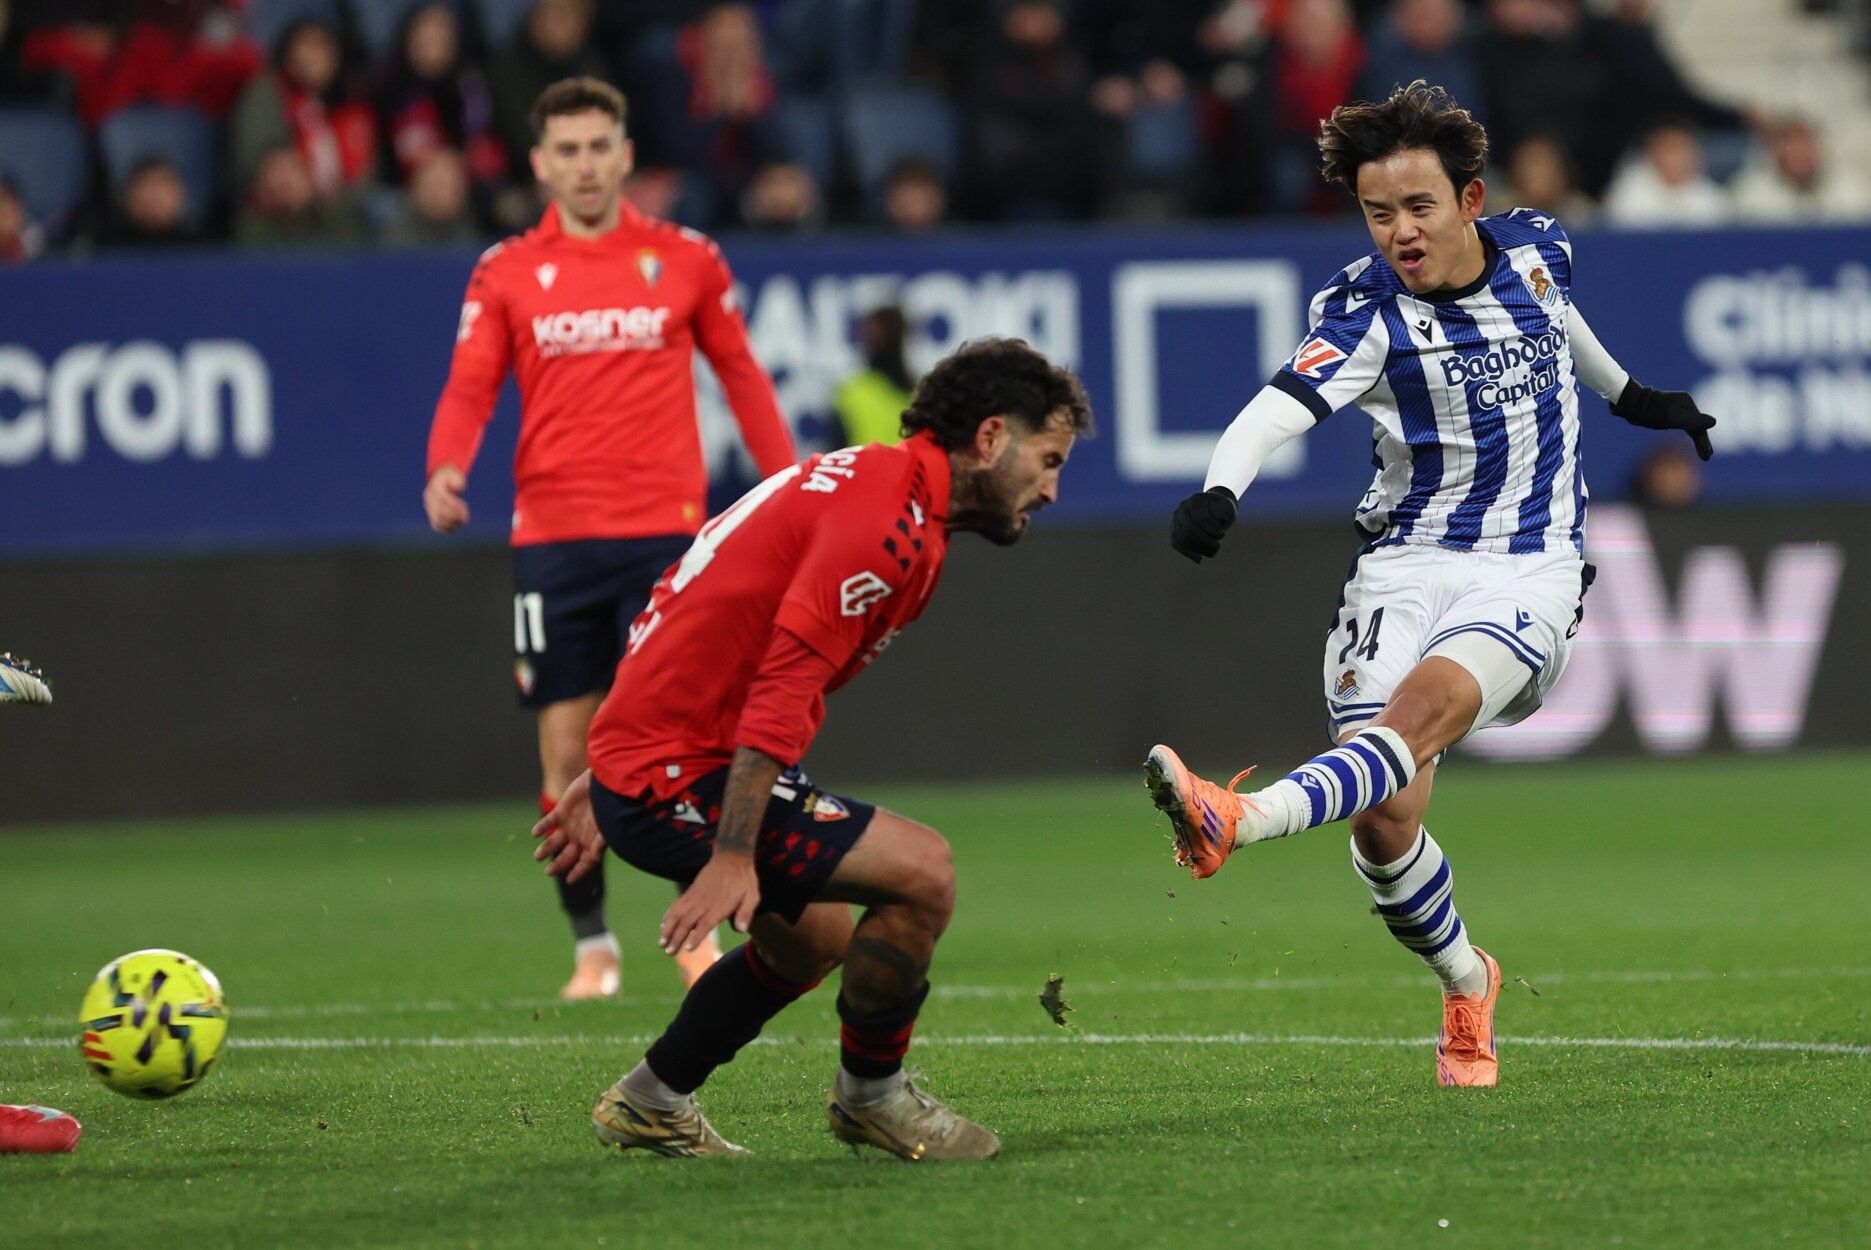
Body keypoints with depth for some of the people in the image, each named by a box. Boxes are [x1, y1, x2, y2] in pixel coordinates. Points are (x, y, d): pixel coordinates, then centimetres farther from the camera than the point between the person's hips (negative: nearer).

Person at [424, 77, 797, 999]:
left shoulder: (685, 260, 6)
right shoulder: (506, 274, 5)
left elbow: (737, 369, 15)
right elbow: (470, 387, 1)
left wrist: (784, 476, 9)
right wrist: (446, 469, -18)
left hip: (665, 532, -1)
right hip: (552, 537, 1)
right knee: (566, 754, 1)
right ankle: (592, 947, 13)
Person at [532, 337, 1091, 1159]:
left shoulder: (861, 480, 16)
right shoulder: (891, 520, -17)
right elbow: (782, 689, -26)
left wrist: (613, 781, 26)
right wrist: (733, 857, -31)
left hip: (638, 753, 11)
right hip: (676, 778, -11)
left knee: (814, 938, 25)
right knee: (920, 869, -15)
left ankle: (650, 1105, 35)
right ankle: (870, 1094, 4)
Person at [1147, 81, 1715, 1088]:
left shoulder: (1537, 249, 1)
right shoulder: (1365, 309, -11)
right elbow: (1282, 403, -30)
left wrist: (1632, 397, 44)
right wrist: (1218, 490, -50)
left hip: (1530, 572, 1)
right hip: (1407, 561, 0)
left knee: (1424, 706, -30)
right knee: (1384, 819, -11)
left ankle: (1244, 818, -53)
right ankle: (1465, 984, 18)